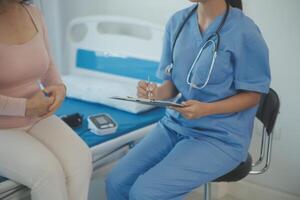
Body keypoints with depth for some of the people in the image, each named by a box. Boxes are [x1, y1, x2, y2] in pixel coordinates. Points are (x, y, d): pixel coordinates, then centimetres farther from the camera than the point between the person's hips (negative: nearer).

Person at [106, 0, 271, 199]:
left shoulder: (244, 32, -16)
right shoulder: (177, 21, 2)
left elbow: (252, 94, -8)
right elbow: (173, 83, 8)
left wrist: (205, 109, -23)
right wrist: (157, 93, -15)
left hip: (221, 137, -5)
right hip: (175, 124, 6)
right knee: (116, 182, -9)